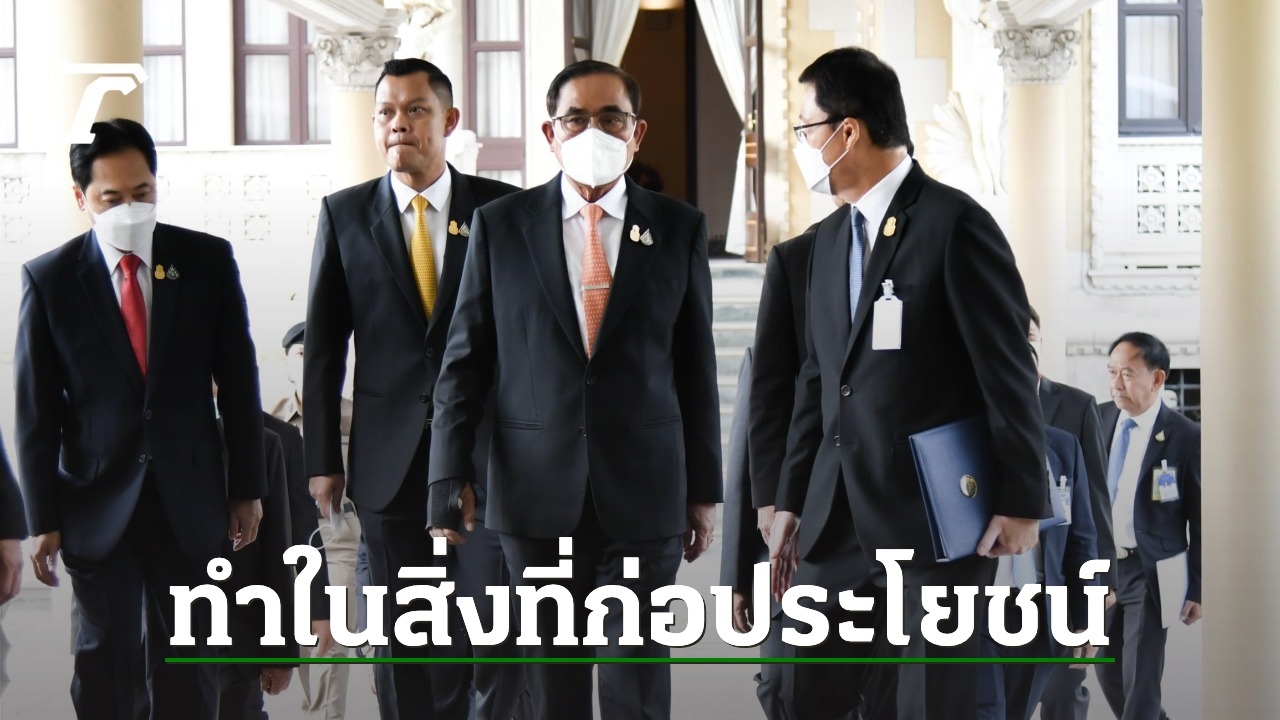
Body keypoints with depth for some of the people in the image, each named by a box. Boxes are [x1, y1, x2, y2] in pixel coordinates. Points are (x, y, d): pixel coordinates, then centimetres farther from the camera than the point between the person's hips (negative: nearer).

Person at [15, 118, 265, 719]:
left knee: (189, 659, 8)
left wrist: (247, 487, 4)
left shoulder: (207, 260, -1)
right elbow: (36, 409, -3)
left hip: (189, 497, 1)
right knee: (106, 659, 5)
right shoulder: (49, 279, -4)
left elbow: (238, 378, 4)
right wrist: (42, 519, -4)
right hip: (97, 502, -1)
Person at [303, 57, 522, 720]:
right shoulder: (345, 214, 5)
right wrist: (323, 460, 3)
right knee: (405, 639, 6)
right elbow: (323, 347, 6)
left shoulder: (501, 209, 2)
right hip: (390, 458, 1)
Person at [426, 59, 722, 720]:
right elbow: (466, 358, 4)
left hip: (643, 492, 0)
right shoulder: (499, 225, 3)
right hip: (537, 490, 0)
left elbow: (696, 366, 6)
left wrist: (703, 490, 7)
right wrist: (449, 471, -4)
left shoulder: (679, 228, 4)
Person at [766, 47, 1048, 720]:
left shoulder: (954, 222, -10)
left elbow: (1008, 370, -11)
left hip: (934, 515, -7)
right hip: (841, 517, 7)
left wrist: (1021, 502, -11)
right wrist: (790, 502, 15)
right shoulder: (831, 236, 15)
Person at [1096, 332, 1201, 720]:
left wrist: (1197, 589, -6)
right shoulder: (1099, 418, 1)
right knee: (1108, 672, 14)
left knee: (1140, 681, -3)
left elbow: (1201, 519, -7)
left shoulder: (1186, 437, -12)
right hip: (1100, 563, 5)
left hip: (1150, 572, -5)